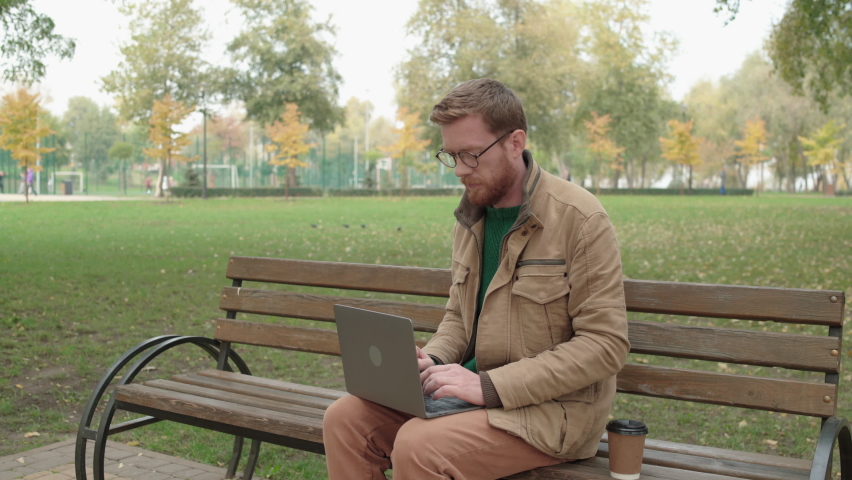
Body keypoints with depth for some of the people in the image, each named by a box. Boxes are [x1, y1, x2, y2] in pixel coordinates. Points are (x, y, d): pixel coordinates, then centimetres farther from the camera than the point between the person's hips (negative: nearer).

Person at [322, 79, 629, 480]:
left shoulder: (580, 219, -14)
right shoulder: (471, 216, 8)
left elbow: (605, 344, -17)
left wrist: (489, 386, -22)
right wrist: (432, 361, -5)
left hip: (553, 405, -6)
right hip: (475, 386, 7)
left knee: (418, 446, -29)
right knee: (344, 419, -9)